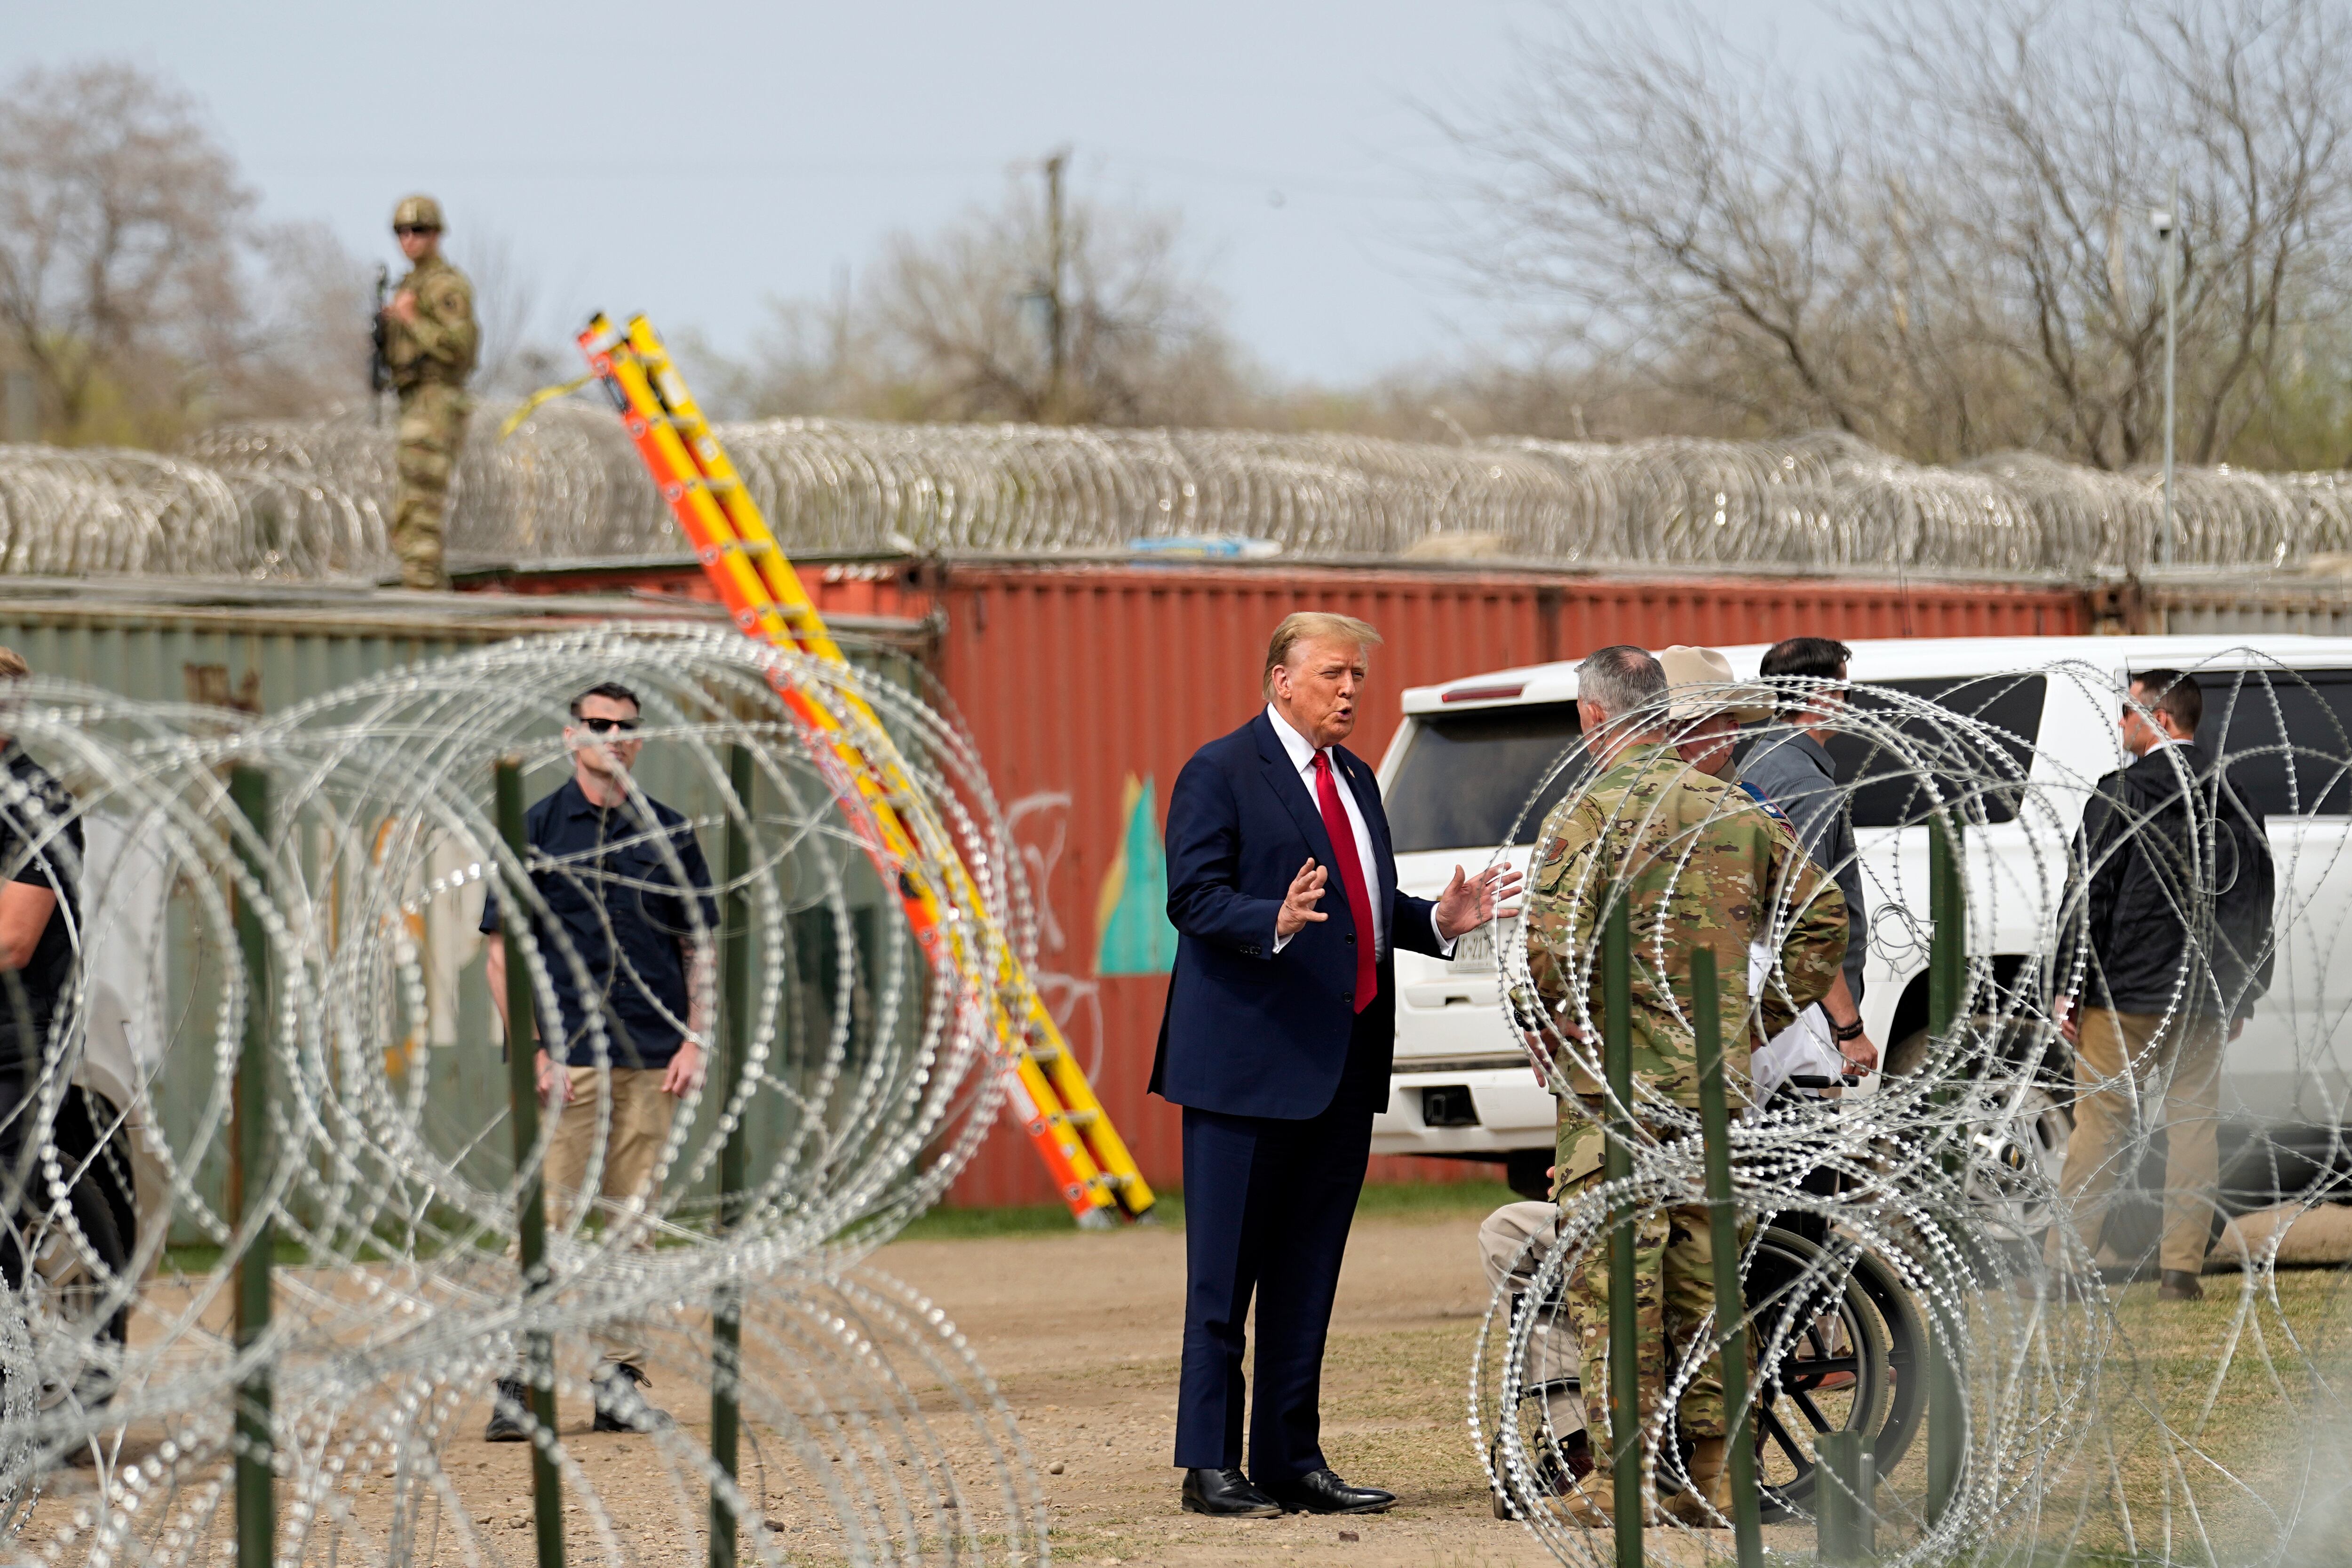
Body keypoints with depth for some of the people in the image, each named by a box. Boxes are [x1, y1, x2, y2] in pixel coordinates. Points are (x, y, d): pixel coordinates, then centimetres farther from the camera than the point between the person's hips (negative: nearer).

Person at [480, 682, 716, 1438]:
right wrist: (528, 1047, -8)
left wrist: (694, 1040, 2)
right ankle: (518, 1379, -6)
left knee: (634, 1220, 5)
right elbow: (501, 950, 1)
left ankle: (619, 1376, 11)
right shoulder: (536, 831, 3)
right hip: (566, 1059, -3)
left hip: (651, 1061, 3)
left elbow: (699, 946, 14)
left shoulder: (668, 833, 11)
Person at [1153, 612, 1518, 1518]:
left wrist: (1439, 922, 4)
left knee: (1308, 1273, 11)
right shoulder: (1220, 774, -6)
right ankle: (1210, 1467, 0)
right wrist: (1274, 924, -30)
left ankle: (1291, 1460, 16)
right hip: (1250, 1059, -8)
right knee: (1224, 1273, -4)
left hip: (1342, 1064, 8)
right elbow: (1194, 896, -14)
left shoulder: (1355, 780, 19)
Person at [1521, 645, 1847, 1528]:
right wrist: (1767, 1016, 16)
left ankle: (1617, 1477, -3)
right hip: (1719, 1082, 5)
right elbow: (1821, 915, 11)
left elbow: (1551, 947, -20)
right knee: (1706, 1277, 11)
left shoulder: (1589, 812, -9)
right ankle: (1713, 1474, 12)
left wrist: (1547, 1020, -2)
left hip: (1616, 1085, -5)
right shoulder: (1732, 809, 9)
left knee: (1613, 1281, -3)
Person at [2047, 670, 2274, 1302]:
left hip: (2123, 1000, -5)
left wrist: (2069, 989, -6)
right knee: (2194, 1126, 7)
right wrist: (2242, 997, 22)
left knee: (2101, 1128, 0)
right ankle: (2182, 1268, 6)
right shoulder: (2235, 805, 10)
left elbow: (2087, 898, -10)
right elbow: (2257, 906, 16)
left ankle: (2065, 1257, 2)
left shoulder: (2119, 798, -9)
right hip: (2203, 1002, 5)